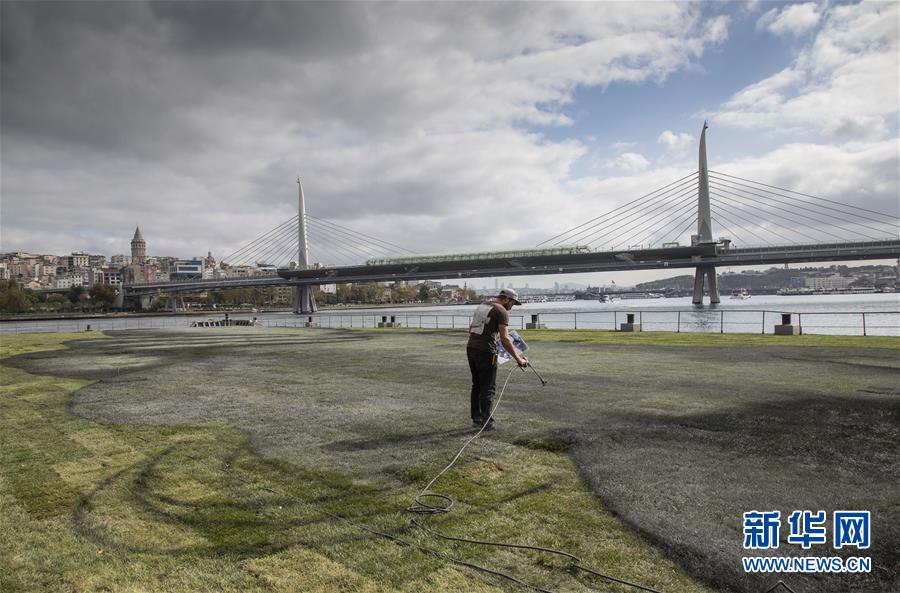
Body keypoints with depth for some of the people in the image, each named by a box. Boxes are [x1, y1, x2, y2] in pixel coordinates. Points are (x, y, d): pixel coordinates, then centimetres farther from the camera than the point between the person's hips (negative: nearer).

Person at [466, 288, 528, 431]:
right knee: (488, 388, -1)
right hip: (486, 351, -8)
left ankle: (476, 418, 24)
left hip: (471, 348, 8)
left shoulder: (481, 306, 18)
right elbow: (504, 339, -14)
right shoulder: (502, 311, -6)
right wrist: (518, 358, -10)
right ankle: (486, 422, -1)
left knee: (477, 385, 17)